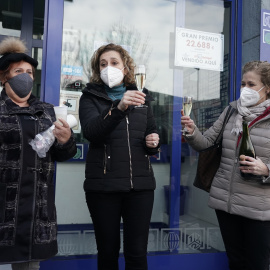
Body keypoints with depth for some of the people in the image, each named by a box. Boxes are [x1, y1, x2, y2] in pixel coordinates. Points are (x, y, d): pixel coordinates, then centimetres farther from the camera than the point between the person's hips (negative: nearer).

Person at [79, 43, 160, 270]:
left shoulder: (141, 97, 12)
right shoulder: (90, 97, 3)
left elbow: (152, 133, 21)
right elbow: (90, 131, -18)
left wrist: (154, 143, -3)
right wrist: (118, 107, -33)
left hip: (140, 183, 2)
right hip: (103, 184, -2)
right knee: (107, 251, 9)